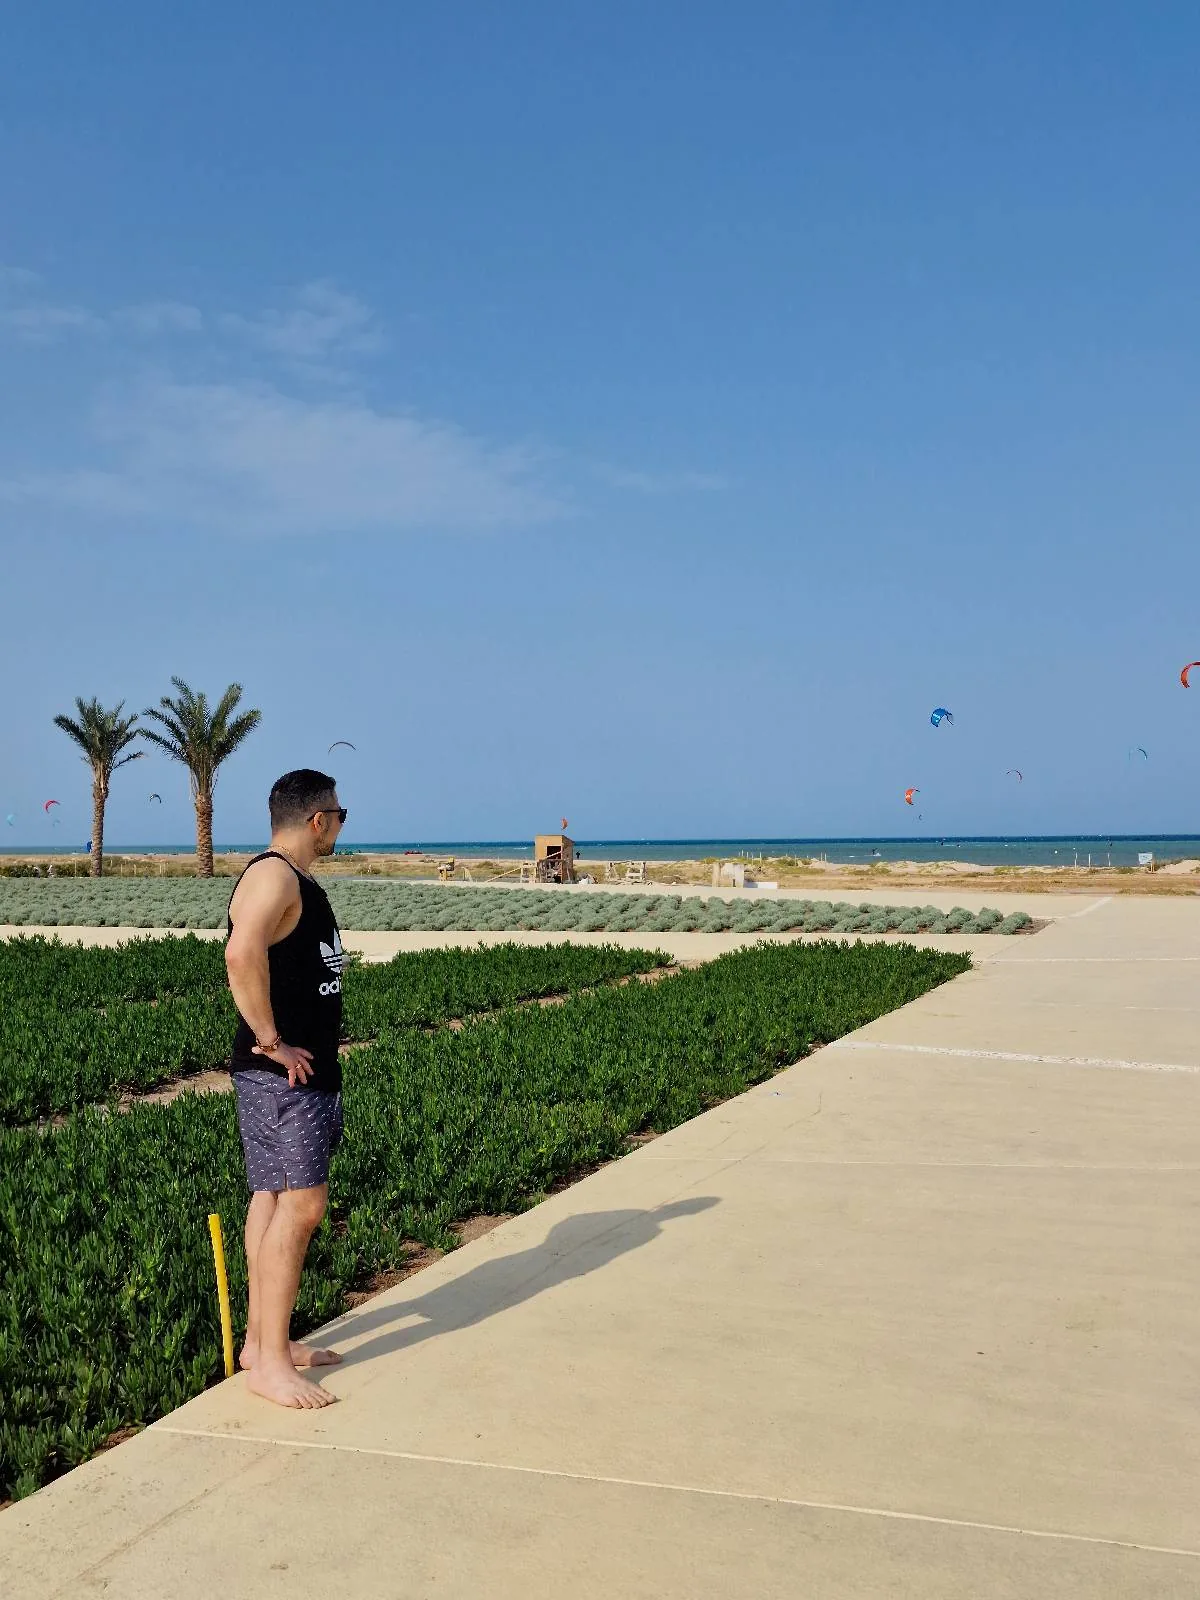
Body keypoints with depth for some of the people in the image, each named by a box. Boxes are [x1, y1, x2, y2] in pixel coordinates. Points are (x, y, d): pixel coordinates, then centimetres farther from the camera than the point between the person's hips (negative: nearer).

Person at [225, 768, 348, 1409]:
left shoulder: (298, 881, 17)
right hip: (282, 1072, -10)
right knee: (300, 1204, -9)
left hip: (307, 1069, 10)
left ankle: (262, 1339, 22)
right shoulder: (272, 875, -16)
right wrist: (271, 1040, -27)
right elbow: (242, 953, -35)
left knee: (274, 1199, 13)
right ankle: (269, 1362, -3)